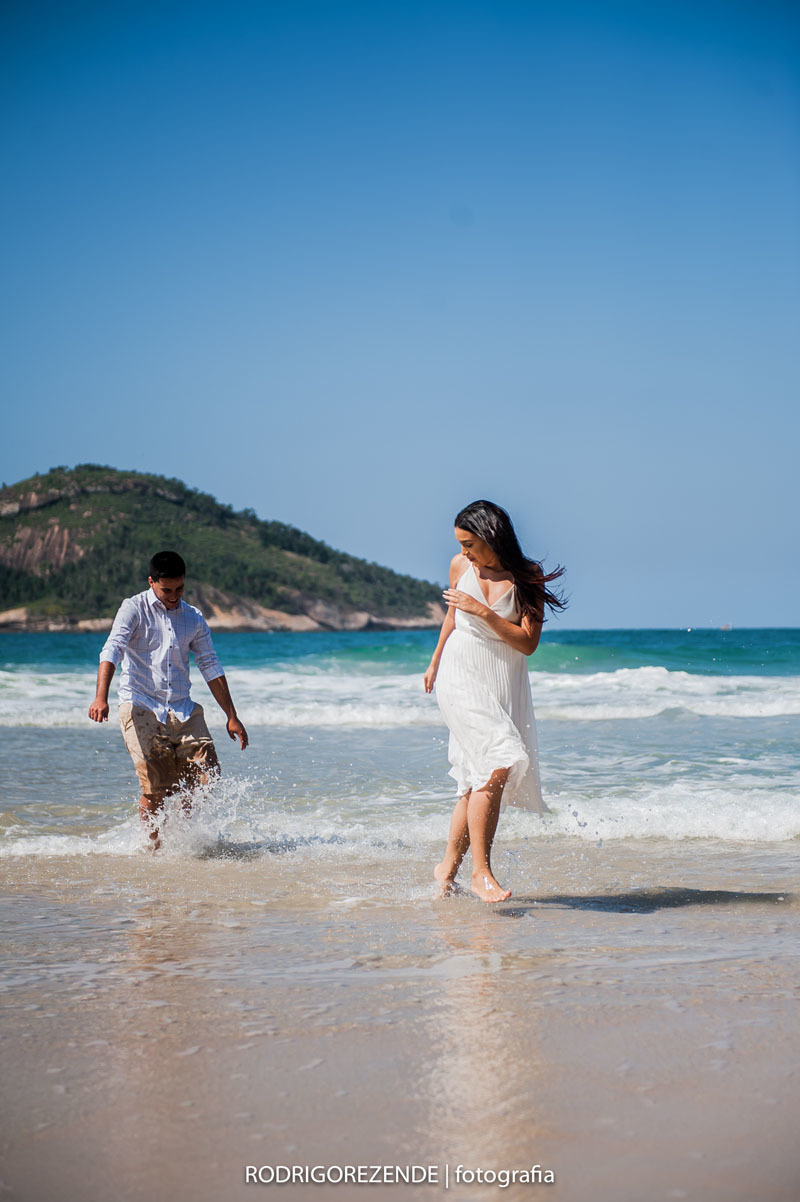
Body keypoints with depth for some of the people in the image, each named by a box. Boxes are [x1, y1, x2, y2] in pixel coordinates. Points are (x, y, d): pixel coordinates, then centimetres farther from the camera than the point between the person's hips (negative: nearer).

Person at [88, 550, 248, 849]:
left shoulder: (193, 618, 12)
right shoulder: (134, 609, -2)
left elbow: (211, 667, 16)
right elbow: (112, 650, -15)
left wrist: (232, 716, 12)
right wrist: (101, 697, -31)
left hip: (183, 710, 4)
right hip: (141, 707, -4)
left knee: (207, 778, -5)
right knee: (156, 788, -12)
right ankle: (156, 847, 7)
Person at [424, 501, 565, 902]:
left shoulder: (528, 579, -5)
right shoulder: (460, 567, 3)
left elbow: (528, 643, -11)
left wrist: (483, 612, -19)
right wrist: (435, 662, 29)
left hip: (505, 686, 1)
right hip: (460, 679, -1)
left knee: (479, 781, 3)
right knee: (496, 764, -20)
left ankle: (448, 866, 20)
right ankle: (481, 872, -15)